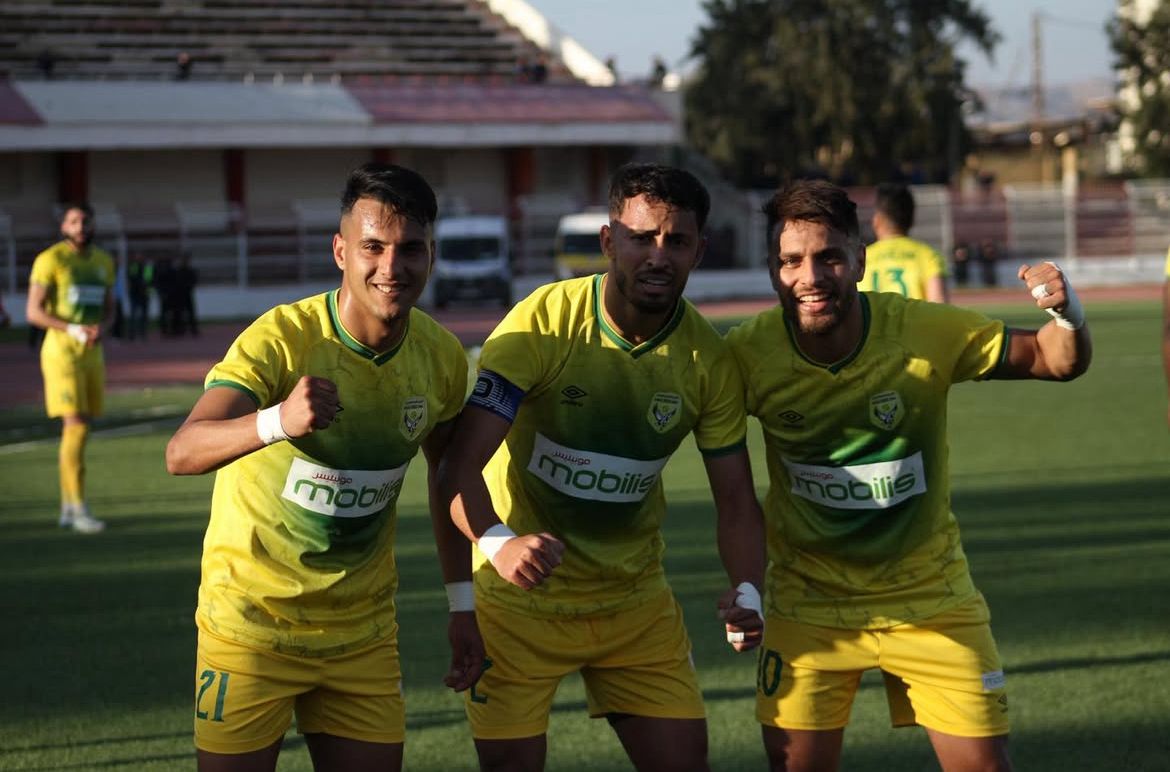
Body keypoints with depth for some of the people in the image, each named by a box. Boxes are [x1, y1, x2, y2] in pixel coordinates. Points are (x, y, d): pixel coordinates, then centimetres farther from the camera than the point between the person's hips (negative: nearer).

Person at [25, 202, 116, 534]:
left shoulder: (103, 261, 10)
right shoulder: (50, 260, -10)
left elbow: (109, 310, 15)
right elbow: (34, 312, -13)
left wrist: (101, 330, -9)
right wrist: (75, 330, -24)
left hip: (92, 355, 7)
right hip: (61, 353, -7)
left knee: (78, 429, 10)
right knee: (75, 428, -14)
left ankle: (67, 507, 19)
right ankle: (79, 508, -11)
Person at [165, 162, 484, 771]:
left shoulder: (441, 356, -6)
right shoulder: (283, 339, -21)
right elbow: (181, 454, -34)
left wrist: (462, 606, 7)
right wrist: (278, 421, -53)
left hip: (363, 630, 4)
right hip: (252, 624, -4)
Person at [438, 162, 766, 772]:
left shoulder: (707, 358, -7)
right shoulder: (543, 323, -18)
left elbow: (735, 501, -2)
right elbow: (460, 465, -24)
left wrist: (747, 593, -20)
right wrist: (497, 544, -43)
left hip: (635, 603, 4)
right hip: (521, 596, -3)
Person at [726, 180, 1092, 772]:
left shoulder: (927, 333, -18)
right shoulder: (748, 355, -17)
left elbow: (1056, 362, -8)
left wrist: (1067, 315, -29)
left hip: (930, 598, 0)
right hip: (809, 604, 0)